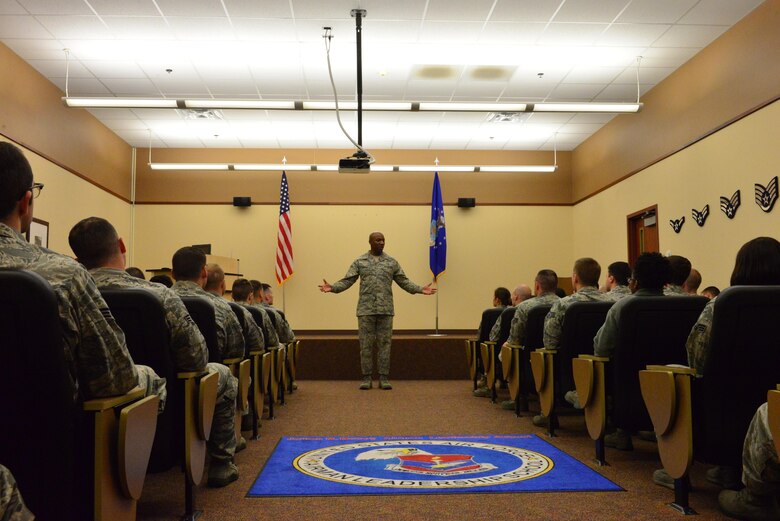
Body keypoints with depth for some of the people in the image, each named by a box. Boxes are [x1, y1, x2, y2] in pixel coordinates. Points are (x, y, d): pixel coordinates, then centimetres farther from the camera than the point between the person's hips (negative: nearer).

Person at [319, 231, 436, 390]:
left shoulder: (392, 262, 8)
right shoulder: (360, 262, 5)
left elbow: (404, 282, 8)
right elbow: (347, 281, 1)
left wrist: (420, 289, -5)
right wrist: (332, 287, -15)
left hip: (386, 310, 1)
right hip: (366, 310, -1)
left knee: (384, 343, 4)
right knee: (366, 344, 3)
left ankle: (384, 378, 12)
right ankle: (366, 378, 13)